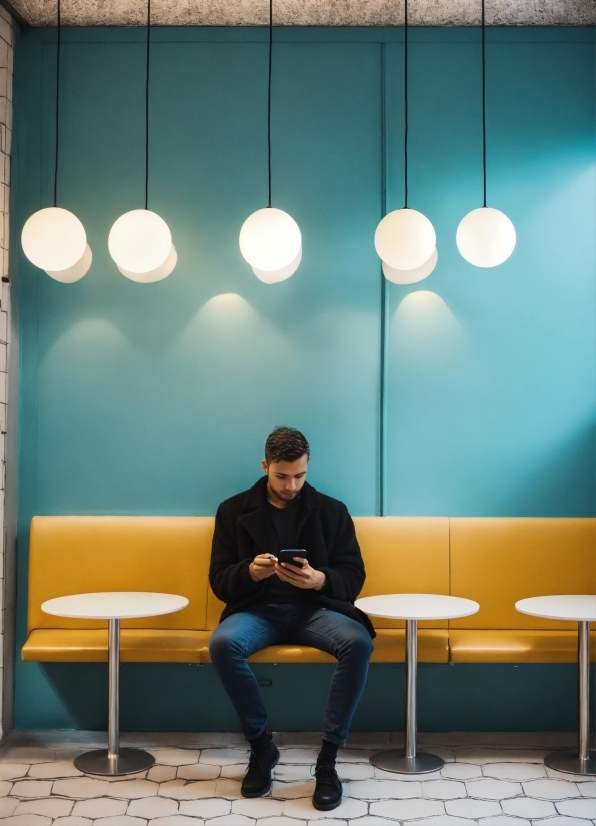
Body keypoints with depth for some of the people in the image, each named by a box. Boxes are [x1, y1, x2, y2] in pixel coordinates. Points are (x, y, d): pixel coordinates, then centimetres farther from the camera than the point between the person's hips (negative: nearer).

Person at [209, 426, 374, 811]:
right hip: (258, 609, 0)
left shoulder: (331, 511, 7)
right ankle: (262, 747, -13)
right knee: (223, 643, -34)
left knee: (359, 642, -32)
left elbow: (354, 577, 2)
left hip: (315, 608, 0)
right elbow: (219, 581, 3)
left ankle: (328, 757, -19)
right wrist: (250, 571, -20)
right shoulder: (234, 510, 6)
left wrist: (319, 580, -21)